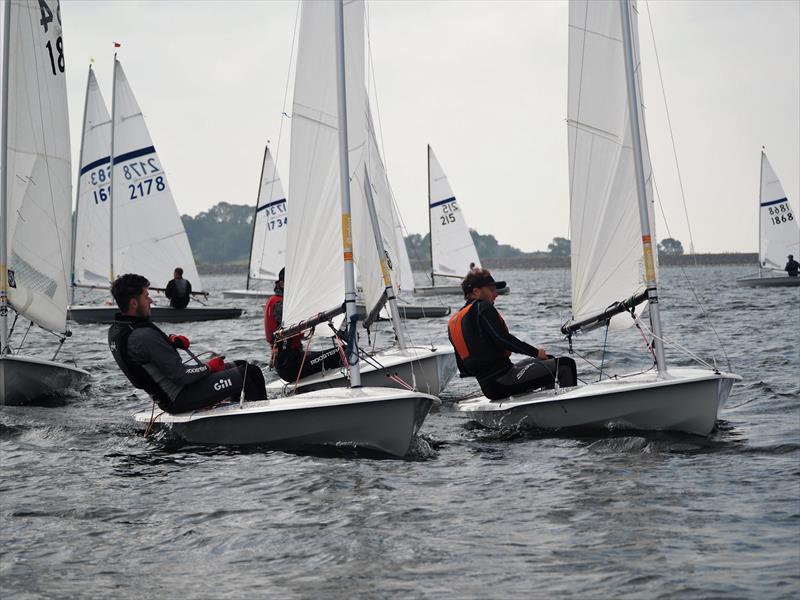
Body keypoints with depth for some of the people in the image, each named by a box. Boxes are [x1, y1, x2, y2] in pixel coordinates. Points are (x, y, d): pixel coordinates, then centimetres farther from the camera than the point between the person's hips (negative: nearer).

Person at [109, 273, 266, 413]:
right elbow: (180, 375, -26)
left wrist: (170, 341, 2)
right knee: (250, 374, -9)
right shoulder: (144, 336, -29)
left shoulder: (115, 331, 1)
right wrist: (209, 367, -8)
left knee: (240, 366, 17)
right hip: (179, 400, -10)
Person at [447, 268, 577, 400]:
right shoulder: (482, 308, -9)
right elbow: (503, 339, -18)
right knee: (565, 365, -10)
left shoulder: (453, 321, 17)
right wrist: (536, 352, -8)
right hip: (503, 382, -10)